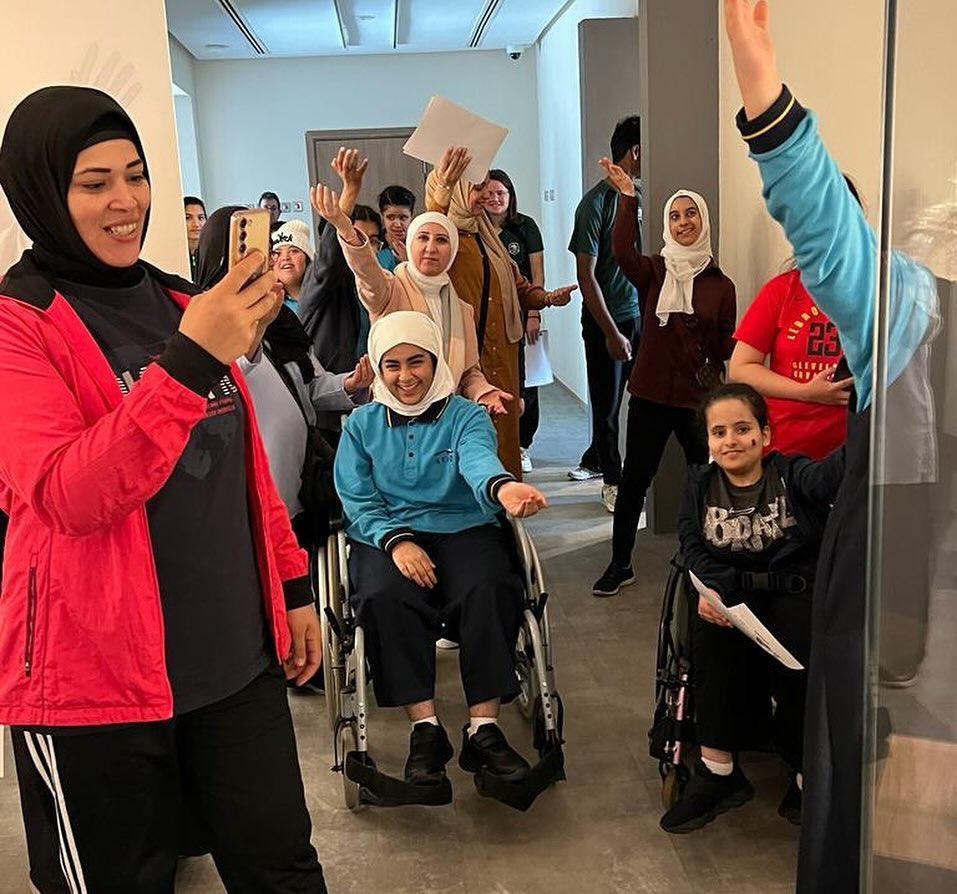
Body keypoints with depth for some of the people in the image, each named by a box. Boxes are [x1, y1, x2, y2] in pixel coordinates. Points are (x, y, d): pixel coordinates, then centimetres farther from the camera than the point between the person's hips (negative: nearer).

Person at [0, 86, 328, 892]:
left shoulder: (180, 303, 9)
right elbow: (66, 497, -23)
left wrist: (292, 583, 15)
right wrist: (189, 361, -31)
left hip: (236, 657, 5)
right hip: (95, 674, -5)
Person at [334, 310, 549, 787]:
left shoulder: (465, 416, 5)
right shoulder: (361, 424, 11)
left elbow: (477, 459, -19)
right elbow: (357, 501, 4)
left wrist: (501, 486, -45)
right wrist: (396, 541, -17)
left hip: (464, 529, 0)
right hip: (385, 535, 1)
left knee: (488, 591, -31)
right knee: (385, 598, -32)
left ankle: (483, 727, -23)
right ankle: (425, 727, -22)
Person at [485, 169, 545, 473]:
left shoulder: (525, 226, 4)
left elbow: (537, 275, 3)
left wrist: (533, 315, -5)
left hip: (520, 316, -1)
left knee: (523, 383, -1)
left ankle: (522, 446, 11)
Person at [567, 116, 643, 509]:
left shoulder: (640, 197, 5)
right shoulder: (597, 202, -14)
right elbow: (586, 276, -15)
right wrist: (611, 333, -17)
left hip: (642, 313, 6)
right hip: (606, 318, -6)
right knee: (607, 401, 5)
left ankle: (595, 460, 29)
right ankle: (612, 480, 19)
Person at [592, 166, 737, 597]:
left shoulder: (720, 284, 2)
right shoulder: (653, 271, -1)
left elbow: (726, 347, 6)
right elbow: (622, 251, -23)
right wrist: (627, 195, -30)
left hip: (699, 400, 0)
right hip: (650, 395, 0)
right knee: (633, 480, 7)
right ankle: (620, 564, 22)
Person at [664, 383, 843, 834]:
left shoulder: (790, 474, 0)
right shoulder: (700, 483, 10)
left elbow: (829, 474, -23)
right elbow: (692, 544, -1)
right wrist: (707, 590, -24)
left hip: (793, 589, -1)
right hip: (728, 590, 2)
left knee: (801, 653, -30)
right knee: (709, 633, -30)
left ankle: (809, 772, -8)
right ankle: (717, 770, -20)